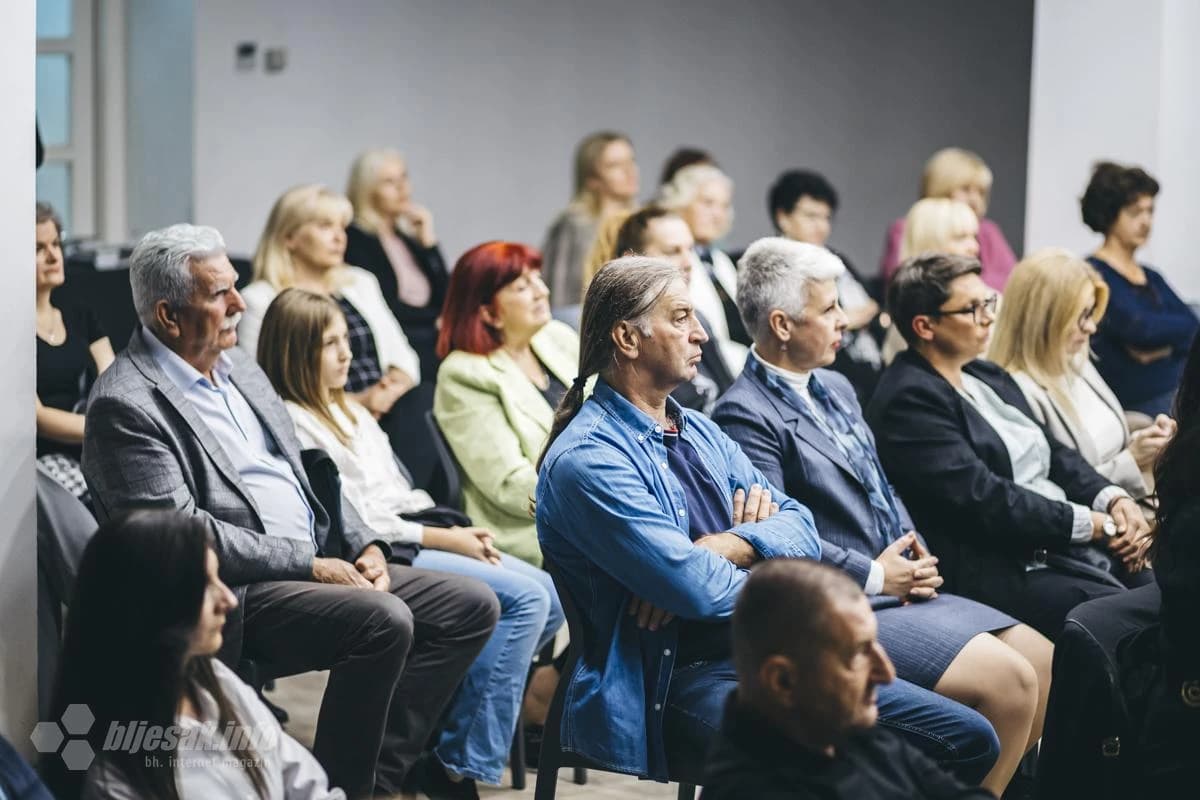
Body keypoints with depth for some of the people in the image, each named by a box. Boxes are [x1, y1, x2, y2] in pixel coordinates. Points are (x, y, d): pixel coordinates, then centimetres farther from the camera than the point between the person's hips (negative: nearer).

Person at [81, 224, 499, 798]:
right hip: (234, 595, -9)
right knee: (383, 621, -31)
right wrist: (308, 565, -18)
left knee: (472, 607, -2)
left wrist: (363, 545, 4)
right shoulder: (126, 404, -12)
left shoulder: (238, 366, 16)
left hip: (320, 560, 9)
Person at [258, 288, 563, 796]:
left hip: (414, 537, 9)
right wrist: (444, 539, -12)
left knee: (548, 599, -4)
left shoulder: (347, 410, 22)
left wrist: (457, 529, 2)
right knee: (524, 600, -22)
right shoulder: (292, 422, -7)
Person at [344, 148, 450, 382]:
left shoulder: (409, 238, 21)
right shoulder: (355, 239, 0)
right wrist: (435, 321, 3)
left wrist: (429, 243, 5)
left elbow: (445, 299, 11)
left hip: (433, 343, 7)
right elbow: (383, 306, -9)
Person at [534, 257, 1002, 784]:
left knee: (969, 739, -2)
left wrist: (729, 547, -8)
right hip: (680, 679, -8)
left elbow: (802, 529, 12)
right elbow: (701, 592, -18)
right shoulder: (586, 460, -11)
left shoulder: (700, 432, 18)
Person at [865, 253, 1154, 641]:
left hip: (1073, 549, 9)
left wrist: (1114, 500, -1)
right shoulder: (907, 401, -10)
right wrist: (1094, 524, -13)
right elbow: (982, 499, -17)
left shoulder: (988, 377, 19)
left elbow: (1056, 454, 19)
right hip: (1008, 575, -9)